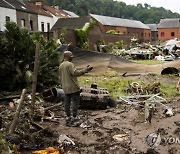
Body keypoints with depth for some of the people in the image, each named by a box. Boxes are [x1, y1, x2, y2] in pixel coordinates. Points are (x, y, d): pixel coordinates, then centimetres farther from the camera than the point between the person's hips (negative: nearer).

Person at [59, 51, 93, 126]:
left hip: (66, 88, 8)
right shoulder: (70, 64, -14)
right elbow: (75, 73, -26)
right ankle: (74, 117, -1)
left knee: (67, 102, 10)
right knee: (75, 101, -1)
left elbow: (60, 77, 19)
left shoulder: (61, 66, 14)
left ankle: (68, 117, 15)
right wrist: (85, 70, -28)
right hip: (73, 87, -8)